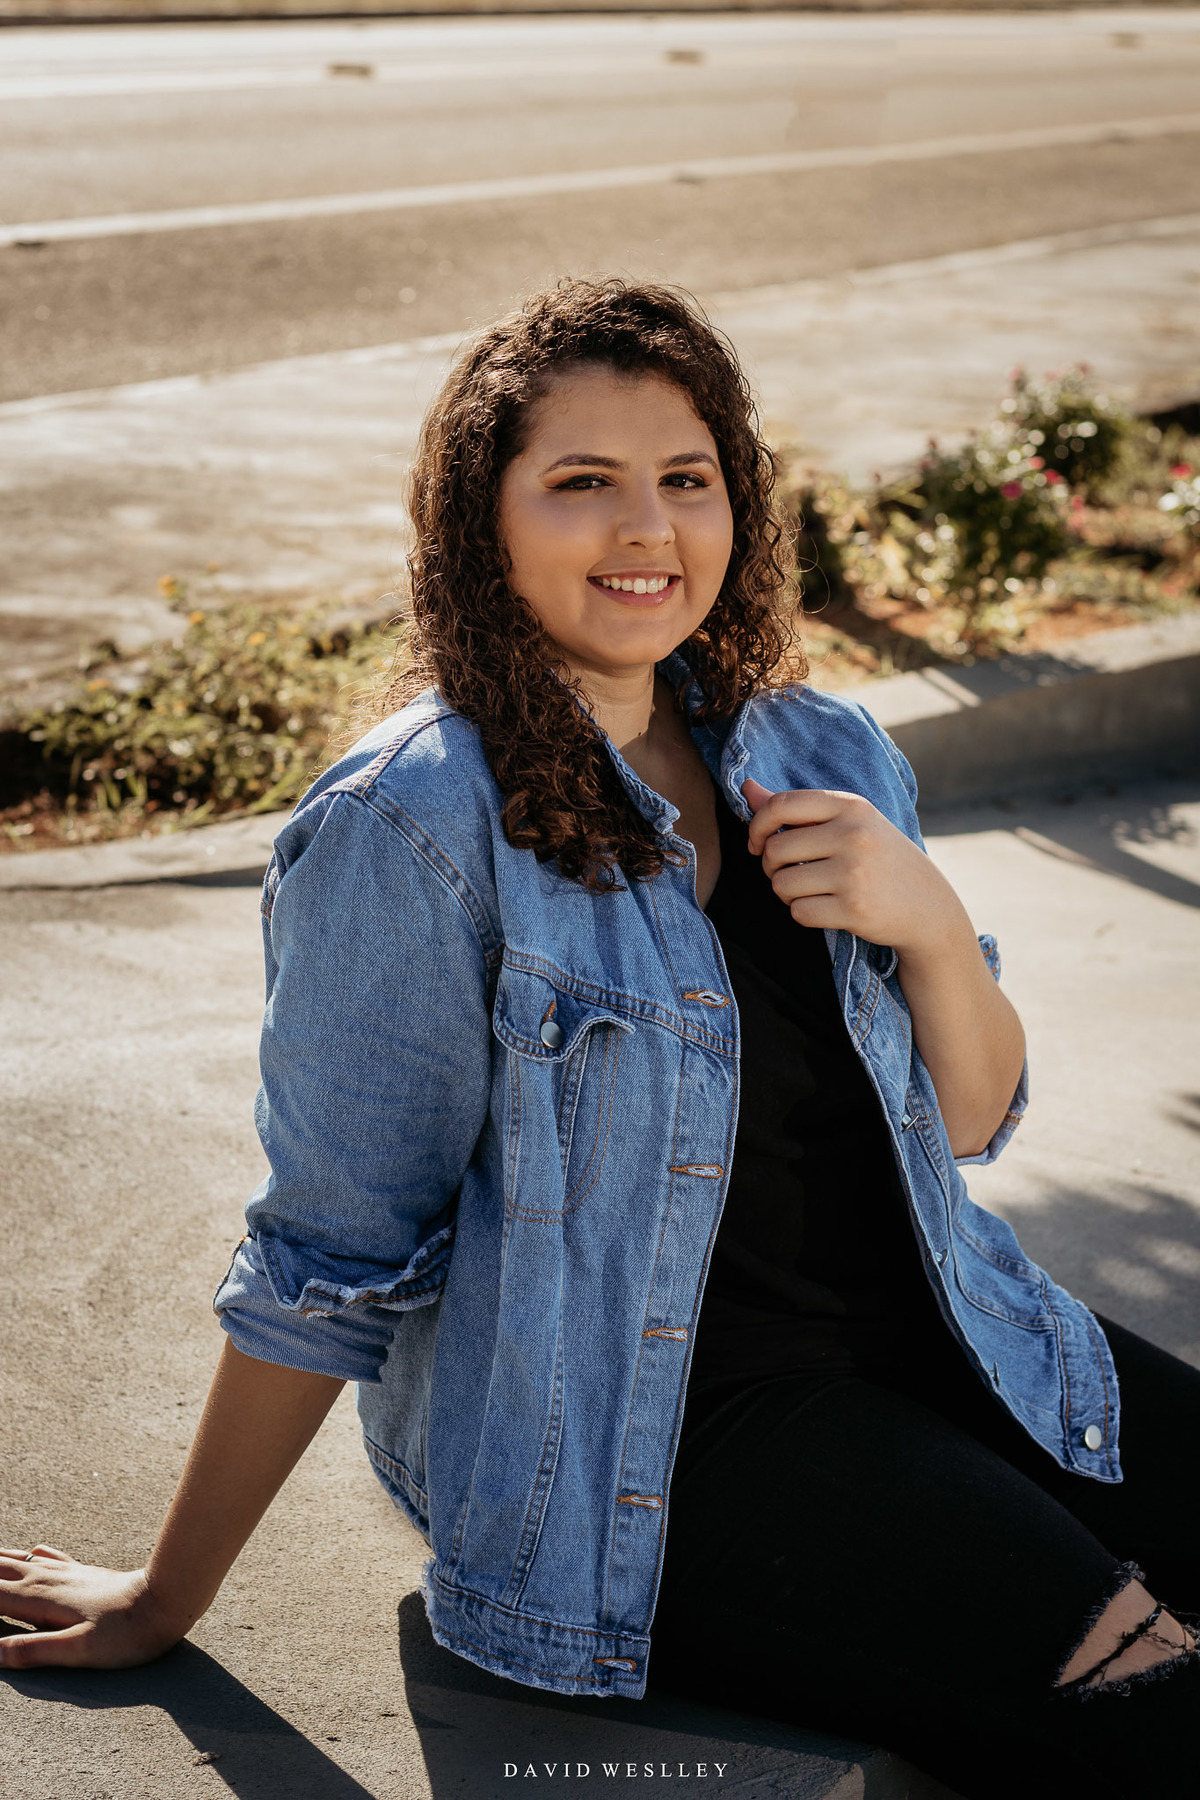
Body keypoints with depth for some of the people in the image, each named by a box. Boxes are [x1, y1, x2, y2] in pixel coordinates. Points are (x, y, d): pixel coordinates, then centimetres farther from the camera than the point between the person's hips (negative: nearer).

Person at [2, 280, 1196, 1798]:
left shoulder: (821, 756, 5)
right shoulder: (412, 830, -15)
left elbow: (969, 1124, 11)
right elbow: (325, 1258, -8)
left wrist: (926, 925, -10)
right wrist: (165, 1599, -2)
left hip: (927, 1328, 7)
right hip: (630, 1451, -7)